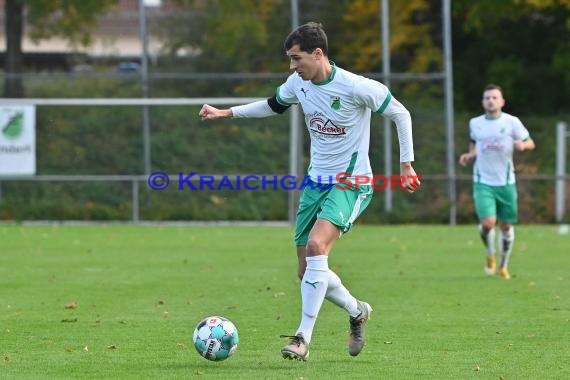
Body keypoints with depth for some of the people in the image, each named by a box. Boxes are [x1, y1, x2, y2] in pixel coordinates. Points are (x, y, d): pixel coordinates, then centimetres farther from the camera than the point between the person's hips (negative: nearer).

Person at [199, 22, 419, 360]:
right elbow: (273, 105, 22)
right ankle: (357, 312, 32)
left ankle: (304, 337, -25)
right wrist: (225, 113, 18)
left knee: (316, 246, -29)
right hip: (317, 181, 7)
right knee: (308, 272, 4)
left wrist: (406, 164, -5)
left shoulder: (356, 87, -19)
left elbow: (400, 114, -6)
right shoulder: (298, 83, 0)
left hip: (351, 183, -7)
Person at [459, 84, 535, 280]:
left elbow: (530, 143, 4)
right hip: (483, 182, 0)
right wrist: (469, 156, 3)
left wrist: (522, 145, -19)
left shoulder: (512, 122, -3)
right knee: (487, 223, -18)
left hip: (506, 182, 0)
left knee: (506, 225, 7)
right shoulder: (475, 123, 4)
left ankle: (504, 266, 27)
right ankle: (490, 255, 12)